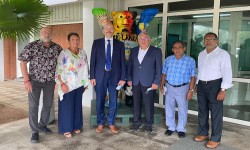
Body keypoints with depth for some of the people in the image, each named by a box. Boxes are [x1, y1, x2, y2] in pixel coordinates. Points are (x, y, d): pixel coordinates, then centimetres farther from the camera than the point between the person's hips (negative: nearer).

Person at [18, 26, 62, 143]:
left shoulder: (57, 47, -3)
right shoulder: (32, 46, -11)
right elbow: (23, 62, -10)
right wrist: (26, 80, -16)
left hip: (50, 81, 3)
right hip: (34, 80, -3)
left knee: (48, 104, 13)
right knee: (33, 105, 0)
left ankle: (42, 125, 34)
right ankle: (35, 131, 14)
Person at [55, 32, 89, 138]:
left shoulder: (82, 53, 7)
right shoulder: (64, 53, -8)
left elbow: (85, 69, 12)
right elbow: (59, 70, -11)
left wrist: (85, 83, 9)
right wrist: (62, 84, -19)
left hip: (79, 84, 5)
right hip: (68, 85, -4)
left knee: (77, 105, 11)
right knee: (67, 106, 1)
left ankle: (76, 126, 24)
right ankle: (66, 129, 12)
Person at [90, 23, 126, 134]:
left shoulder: (120, 44, 6)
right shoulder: (97, 43, 5)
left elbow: (122, 62, 4)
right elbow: (93, 60, 2)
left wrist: (123, 78, -3)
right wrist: (92, 76, -4)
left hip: (114, 75, 1)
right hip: (100, 75, 0)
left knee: (113, 100, 6)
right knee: (100, 100, 6)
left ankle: (111, 123, 21)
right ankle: (100, 123, 21)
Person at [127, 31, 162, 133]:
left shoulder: (156, 51, -1)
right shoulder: (133, 51, 10)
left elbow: (158, 68, -3)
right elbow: (130, 66, 12)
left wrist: (156, 82, -8)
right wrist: (129, 79, 4)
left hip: (149, 83, -3)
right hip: (135, 83, 3)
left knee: (149, 105, 4)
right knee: (136, 104, 10)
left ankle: (148, 124, 20)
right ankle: (137, 122, 25)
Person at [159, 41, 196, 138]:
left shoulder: (190, 60, -9)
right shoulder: (168, 60, -1)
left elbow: (192, 77, -7)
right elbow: (164, 74, 6)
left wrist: (191, 90, -11)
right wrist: (161, 85, -1)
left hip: (183, 88, -2)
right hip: (169, 87, 3)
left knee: (182, 110, 9)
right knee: (169, 108, 12)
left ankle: (181, 129, 28)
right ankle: (171, 127, 31)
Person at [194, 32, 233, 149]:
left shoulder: (223, 54, -8)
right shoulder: (201, 54, 13)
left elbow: (227, 73, -14)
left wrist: (223, 89, -20)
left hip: (215, 85, -6)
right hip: (201, 85, 7)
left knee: (216, 113, 1)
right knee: (202, 111, 15)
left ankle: (215, 138, 14)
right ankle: (203, 133, 30)